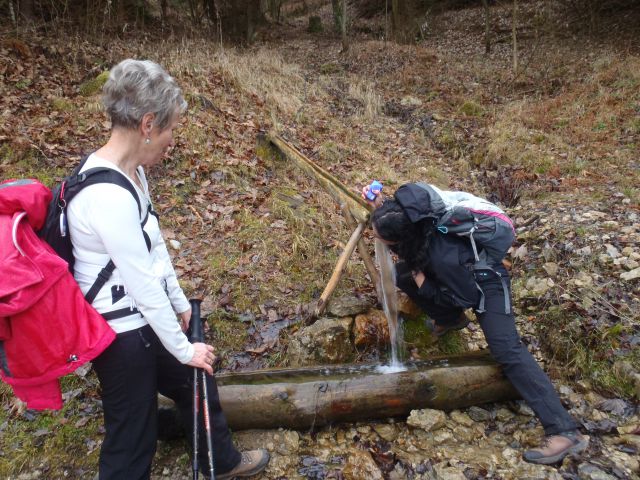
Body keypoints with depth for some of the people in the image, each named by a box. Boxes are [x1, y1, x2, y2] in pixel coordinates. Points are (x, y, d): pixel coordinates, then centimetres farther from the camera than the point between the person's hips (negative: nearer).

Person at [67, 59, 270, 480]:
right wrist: (183, 349, -11)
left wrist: (180, 302, 16)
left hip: (144, 317, 10)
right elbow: (144, 286, -24)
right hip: (122, 332, -9)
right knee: (132, 435, 11)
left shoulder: (131, 171, -1)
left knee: (196, 381, 26)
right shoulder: (108, 196, -30)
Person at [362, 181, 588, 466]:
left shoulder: (442, 255, -41)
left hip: (484, 281, -8)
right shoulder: (409, 213, -22)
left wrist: (423, 284, -18)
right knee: (401, 273, 0)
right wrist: (377, 206, -13)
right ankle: (450, 320, 20)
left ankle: (564, 432, -19)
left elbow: (466, 298, -25)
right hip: (461, 273, 9)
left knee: (506, 350, -21)